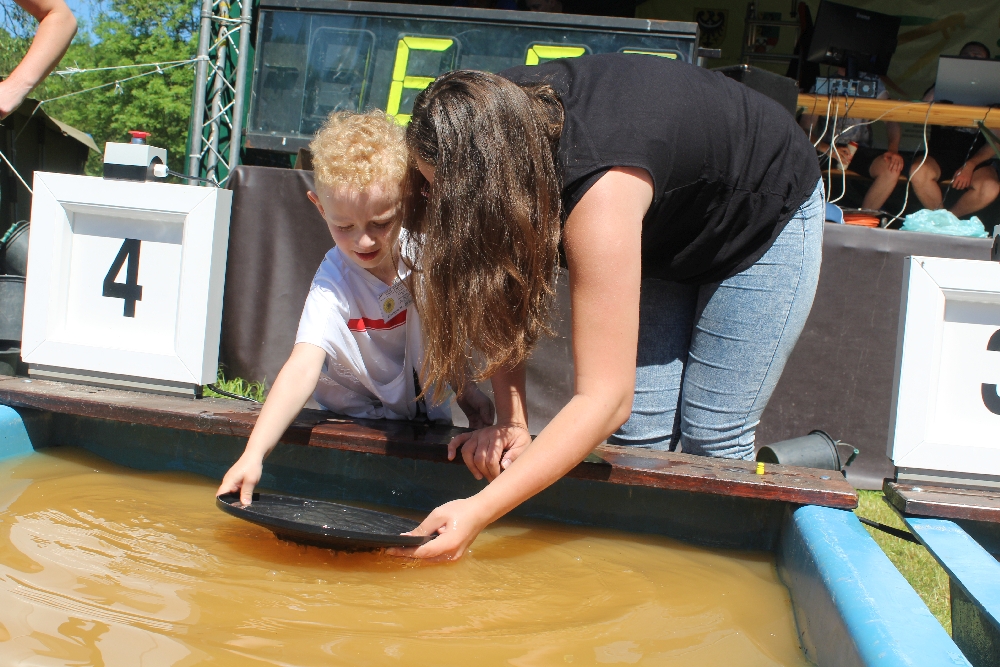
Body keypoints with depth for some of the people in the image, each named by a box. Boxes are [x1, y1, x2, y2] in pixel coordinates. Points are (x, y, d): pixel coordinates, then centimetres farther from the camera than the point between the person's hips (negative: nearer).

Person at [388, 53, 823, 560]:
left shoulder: (600, 192, -44)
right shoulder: (500, 116, -25)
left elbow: (605, 399, -45)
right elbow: (497, 292, -16)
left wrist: (478, 513, -49)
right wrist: (512, 423, -25)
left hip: (766, 220, -5)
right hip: (665, 230, 6)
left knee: (710, 443, -5)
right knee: (639, 434, -2)